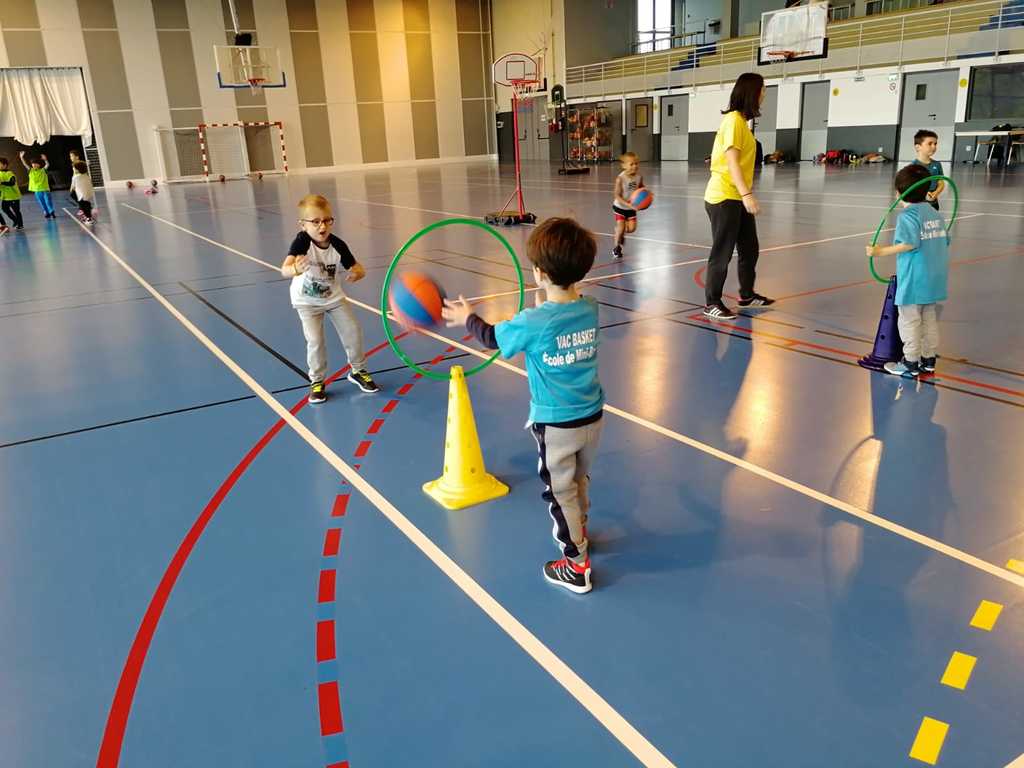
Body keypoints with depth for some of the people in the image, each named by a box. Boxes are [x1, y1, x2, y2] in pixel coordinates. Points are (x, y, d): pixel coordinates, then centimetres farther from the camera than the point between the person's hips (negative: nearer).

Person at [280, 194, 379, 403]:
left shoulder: (337, 245, -21)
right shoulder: (302, 241, -30)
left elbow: (358, 268, -13)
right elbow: (285, 269, -45)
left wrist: (357, 273, -38)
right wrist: (295, 270, -69)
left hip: (334, 297, 3)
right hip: (307, 301, -3)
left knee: (352, 331, 1)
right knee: (315, 340, -13)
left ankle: (358, 371, 25)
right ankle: (317, 381, 10)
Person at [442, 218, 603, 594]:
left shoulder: (532, 322, -23)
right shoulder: (590, 308, -8)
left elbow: (492, 338, -3)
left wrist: (466, 317, 13)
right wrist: (543, 307, 23)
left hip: (555, 425, -6)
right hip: (592, 417, 6)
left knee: (560, 493, 11)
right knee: (579, 481, 28)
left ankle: (577, 566, 22)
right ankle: (578, 531, 51)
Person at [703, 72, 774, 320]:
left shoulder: (742, 120, 14)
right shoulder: (733, 120, -14)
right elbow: (732, 161, -21)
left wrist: (746, 193, 16)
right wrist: (747, 194, -27)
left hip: (738, 198, 10)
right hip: (724, 197, -10)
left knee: (749, 248, 17)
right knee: (722, 252, -3)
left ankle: (747, 295, 31)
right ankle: (711, 303, 7)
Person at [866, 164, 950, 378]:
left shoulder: (907, 215, -13)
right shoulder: (935, 214, 11)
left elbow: (909, 243, -25)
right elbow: (944, 241, 13)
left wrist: (881, 251, -21)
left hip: (914, 279, -8)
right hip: (935, 278, 8)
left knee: (909, 322, 1)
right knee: (930, 320, 15)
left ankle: (910, 364, 6)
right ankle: (928, 360, 24)